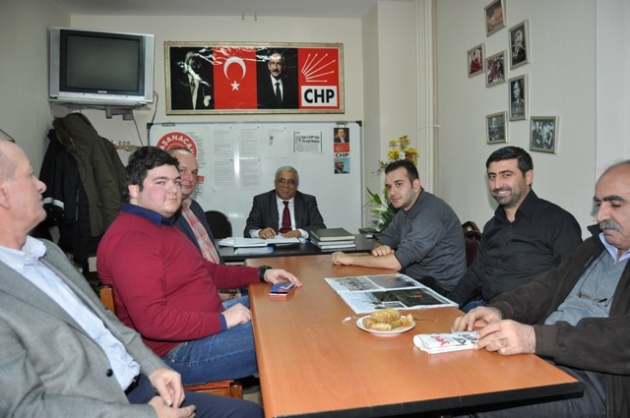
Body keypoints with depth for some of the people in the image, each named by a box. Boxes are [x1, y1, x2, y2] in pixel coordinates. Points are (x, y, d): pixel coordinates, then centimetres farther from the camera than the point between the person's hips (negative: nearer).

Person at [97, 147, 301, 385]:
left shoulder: (160, 226, 13)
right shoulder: (130, 238, -22)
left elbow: (205, 270, 18)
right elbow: (151, 321, -30)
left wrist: (261, 274, 8)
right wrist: (222, 321, -25)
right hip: (176, 351, -11)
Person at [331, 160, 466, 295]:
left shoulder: (431, 212, -23)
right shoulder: (404, 210, 7)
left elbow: (397, 261, -28)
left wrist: (350, 259, -19)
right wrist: (379, 249, -15)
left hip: (440, 288, -8)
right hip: (417, 280, 8)